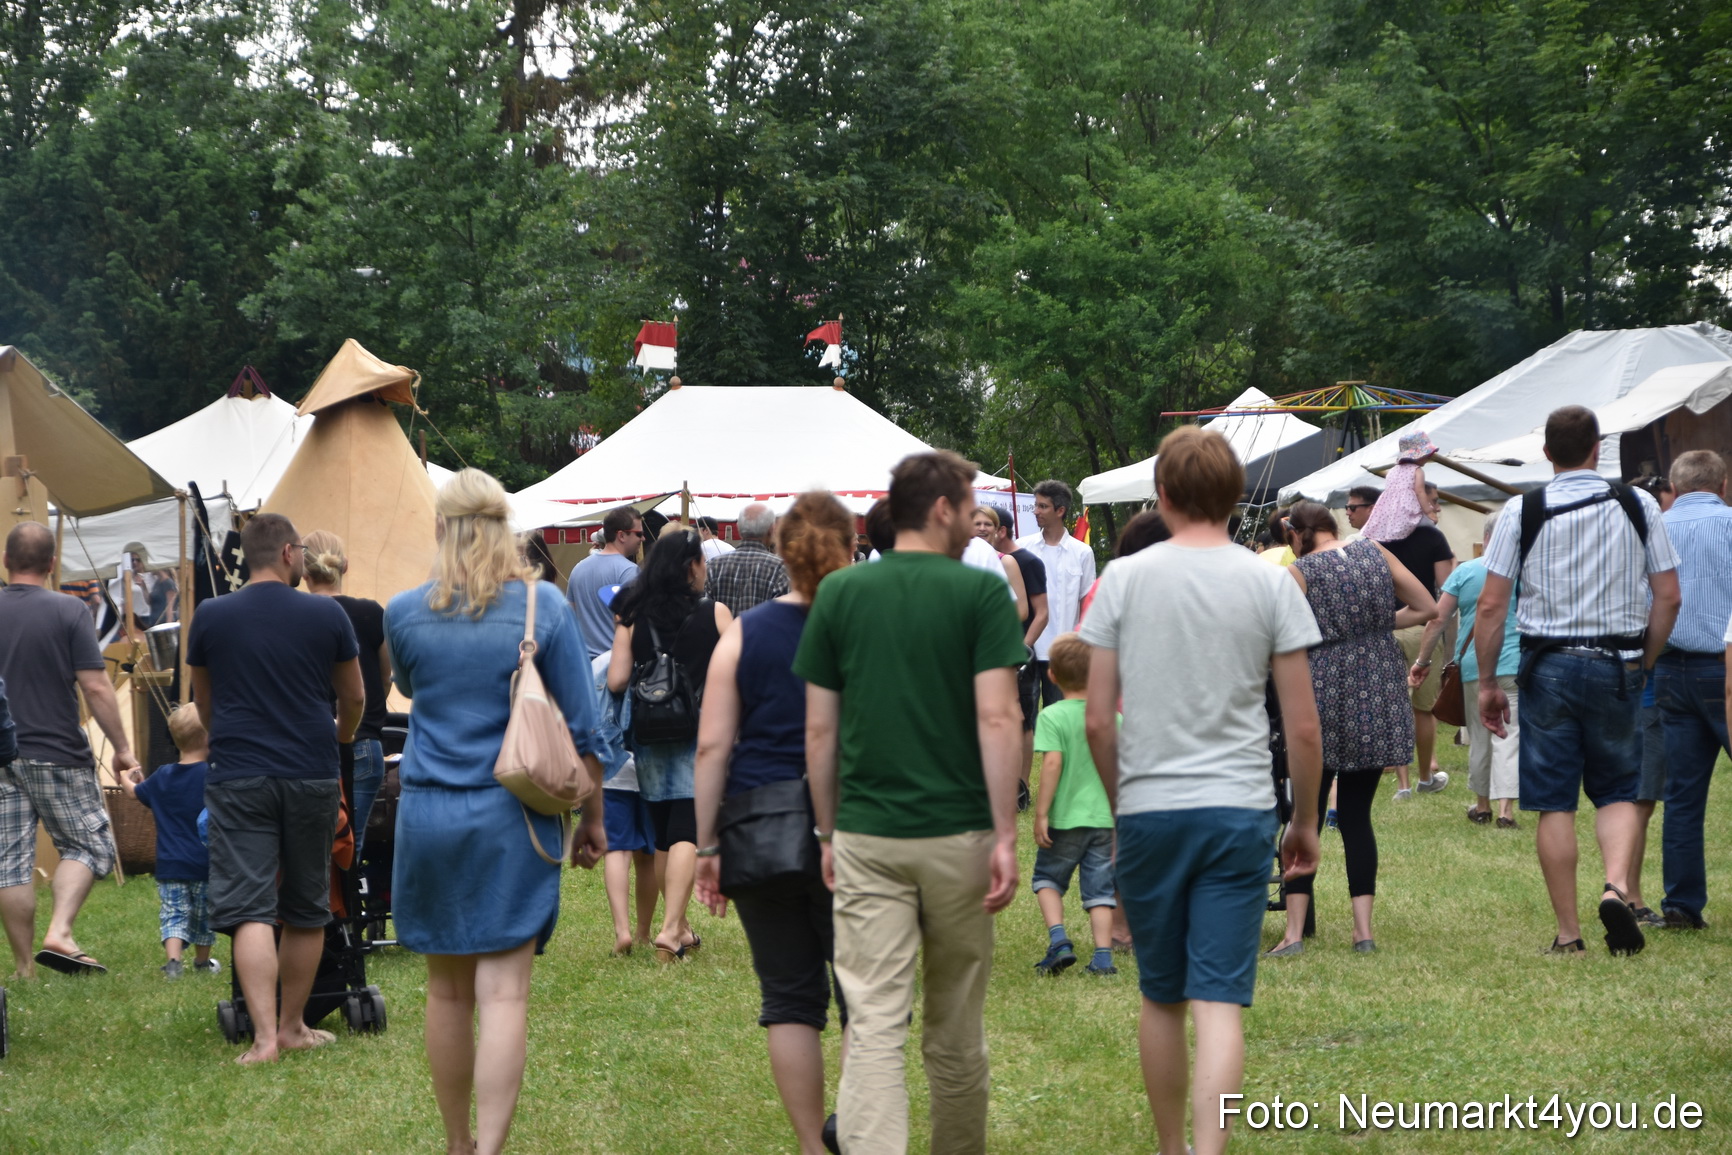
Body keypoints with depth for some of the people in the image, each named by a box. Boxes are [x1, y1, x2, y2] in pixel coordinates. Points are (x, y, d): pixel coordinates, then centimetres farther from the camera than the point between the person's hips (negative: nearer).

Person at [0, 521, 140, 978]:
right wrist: (122, 747, -1)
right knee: (89, 845, 8)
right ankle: (60, 933, -12)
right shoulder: (68, 611, -7)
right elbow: (95, 687, -10)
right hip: (58, 755, -3)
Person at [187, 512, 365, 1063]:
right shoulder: (327, 615, -1)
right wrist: (340, 738, 35)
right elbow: (354, 698, 12)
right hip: (312, 775, 1)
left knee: (250, 910, -5)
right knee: (306, 911, 14)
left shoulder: (210, 617, 1)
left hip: (238, 778, -1)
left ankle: (265, 1036, -17)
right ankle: (292, 1027, 22)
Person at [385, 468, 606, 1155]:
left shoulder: (404, 614, 0)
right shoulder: (542, 606, -4)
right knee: (504, 991, -6)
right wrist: (592, 817, 9)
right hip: (512, 818, -2)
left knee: (448, 990, 12)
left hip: (428, 815, 2)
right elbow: (580, 725, 0)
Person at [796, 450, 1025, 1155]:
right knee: (955, 1029, 15)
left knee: (873, 1026, -5)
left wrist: (827, 833, 13)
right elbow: (996, 719, -13)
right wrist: (1006, 835, -11)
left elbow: (819, 731, 4)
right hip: (956, 834, -1)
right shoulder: (980, 593, -5)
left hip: (864, 837, 1)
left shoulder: (838, 594, 3)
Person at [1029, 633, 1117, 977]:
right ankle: (1103, 955, 4)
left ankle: (1058, 938, -3)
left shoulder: (1053, 716, -12)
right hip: (1104, 816, 3)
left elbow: (1053, 762, -20)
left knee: (1048, 877, 15)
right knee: (1099, 886, 9)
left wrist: (1041, 812, -16)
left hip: (1065, 819, -3)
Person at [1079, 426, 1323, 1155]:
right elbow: (1303, 727, 1)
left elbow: (1097, 719, 0)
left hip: (1148, 811, 1)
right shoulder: (1270, 585, 0)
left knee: (1161, 999, 15)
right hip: (1239, 811, -1)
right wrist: (1306, 821, 14)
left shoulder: (1124, 579, 0)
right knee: (1220, 1000, -4)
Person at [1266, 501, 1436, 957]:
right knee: (1356, 814, 11)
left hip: (1324, 695, -4)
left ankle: (1294, 931, -2)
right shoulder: (1376, 554, 5)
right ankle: (1363, 929, 5)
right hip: (1379, 697, 4)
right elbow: (1428, 608, 7)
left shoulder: (1299, 573, -6)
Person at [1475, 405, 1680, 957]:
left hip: (1548, 666, -1)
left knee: (1554, 803, 5)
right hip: (1617, 664, 1)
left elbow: (1490, 607, -4)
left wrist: (1487, 683, 5)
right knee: (1617, 791, 13)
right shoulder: (1638, 505, 1)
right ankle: (1616, 887, -14)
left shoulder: (1522, 511, -3)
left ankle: (1568, 933, 6)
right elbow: (1668, 597, 2)